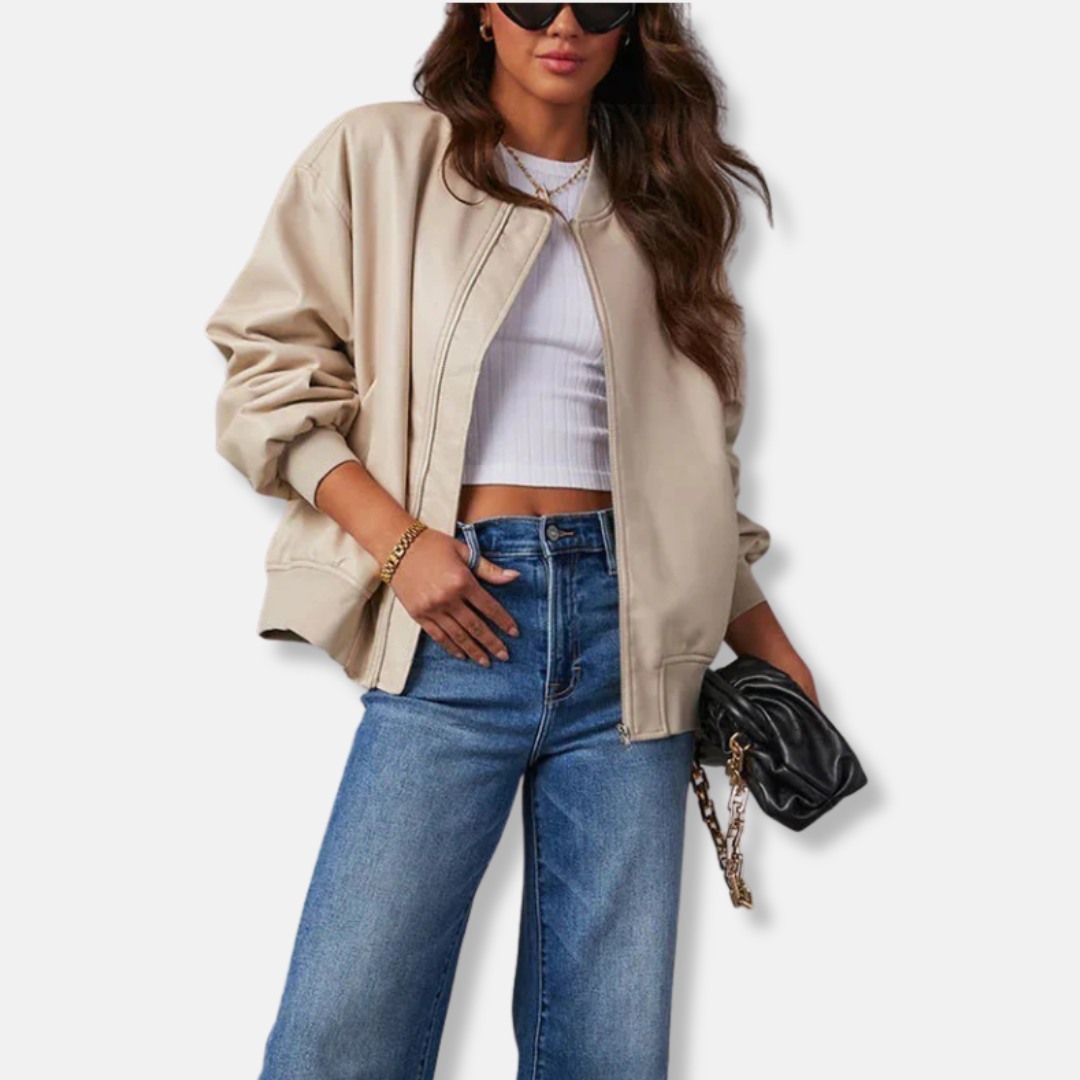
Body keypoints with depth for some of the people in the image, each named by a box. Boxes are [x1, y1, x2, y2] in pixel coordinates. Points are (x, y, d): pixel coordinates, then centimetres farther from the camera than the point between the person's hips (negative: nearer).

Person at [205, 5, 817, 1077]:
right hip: (459, 619, -2)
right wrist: (397, 539, -10)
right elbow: (268, 367, 3)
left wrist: (771, 653, 13)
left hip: (629, 625, 3)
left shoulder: (656, 204, 18)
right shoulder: (379, 155, 9)